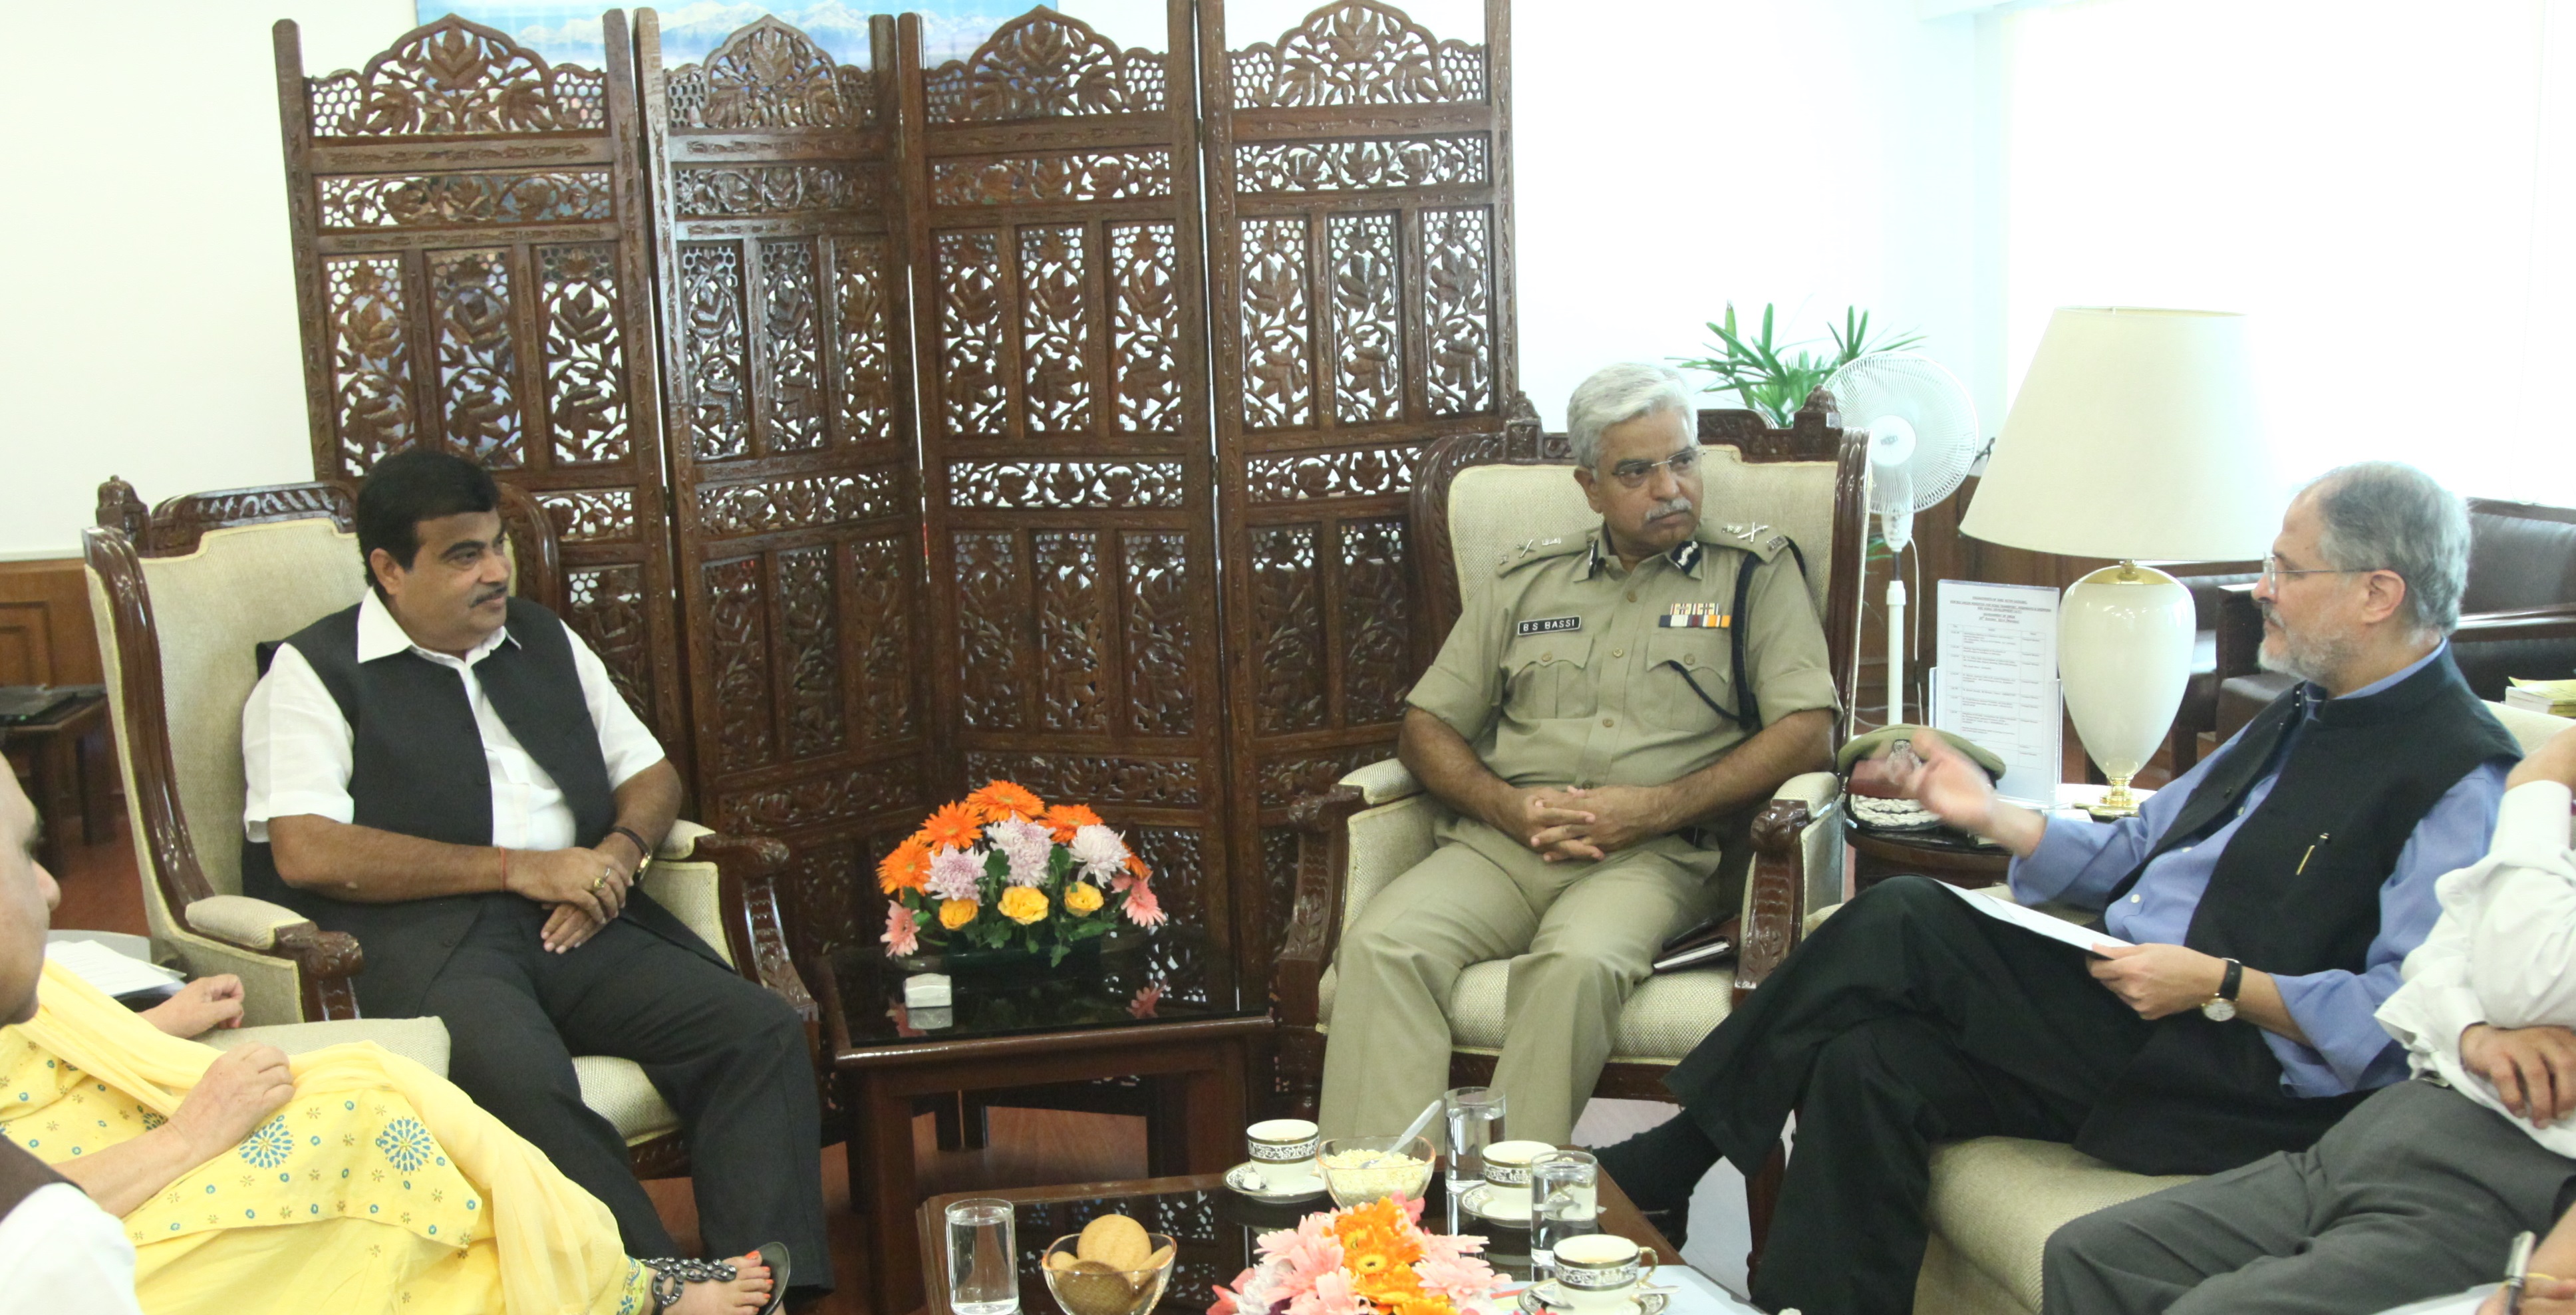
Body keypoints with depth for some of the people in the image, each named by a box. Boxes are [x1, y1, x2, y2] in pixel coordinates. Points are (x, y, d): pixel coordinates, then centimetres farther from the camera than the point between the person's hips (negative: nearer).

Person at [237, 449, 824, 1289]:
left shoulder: (545, 641, 22)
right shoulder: (315, 673, 4)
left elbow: (649, 775, 25)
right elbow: (307, 852, -10)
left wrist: (619, 851, 0)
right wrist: (519, 868, -11)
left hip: (572, 927, 5)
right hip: (420, 937, -5)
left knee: (763, 1032, -20)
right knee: (527, 1089, -38)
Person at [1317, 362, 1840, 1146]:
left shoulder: (1754, 571, 13)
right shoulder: (1526, 579, 21)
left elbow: (1806, 734, 0)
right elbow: (1427, 727, 18)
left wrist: (1654, 808, -10)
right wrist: (1513, 808, -3)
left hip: (1657, 854, -3)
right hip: (1502, 843, 3)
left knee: (1576, 961, -36)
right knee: (1381, 943, -27)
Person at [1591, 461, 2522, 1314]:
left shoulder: (2462, 778, -11)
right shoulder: (2307, 716, 20)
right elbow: (2133, 852, 21)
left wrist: (2221, 985, -22)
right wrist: (1992, 816, 9)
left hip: (2232, 1082, -9)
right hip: (2116, 1001, 9)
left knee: (1898, 924, -21)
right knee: (1871, 1058, -17)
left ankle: (1663, 1165, -9)